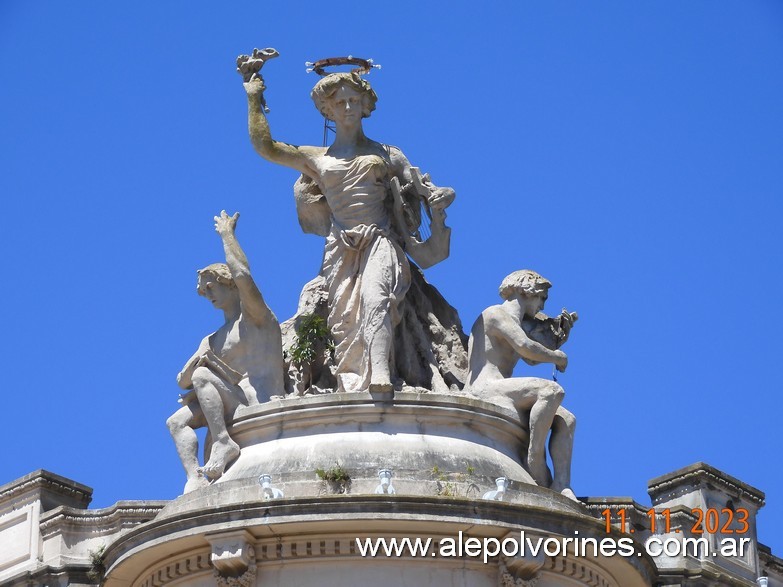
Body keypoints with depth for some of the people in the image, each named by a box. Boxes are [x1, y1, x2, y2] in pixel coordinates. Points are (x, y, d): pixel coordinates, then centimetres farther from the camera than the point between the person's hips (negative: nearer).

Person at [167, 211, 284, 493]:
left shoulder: (255, 316, 5)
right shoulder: (212, 341, 26)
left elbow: (243, 276, -16)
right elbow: (182, 381, 16)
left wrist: (227, 234, -2)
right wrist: (196, 362, -7)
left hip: (260, 407, -8)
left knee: (202, 376, -21)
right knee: (178, 420, -6)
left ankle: (224, 442, -30)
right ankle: (195, 478, -27)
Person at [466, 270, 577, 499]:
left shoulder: (514, 322, 29)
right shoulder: (497, 313, -3)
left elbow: (531, 359, 36)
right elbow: (526, 347, -17)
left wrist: (558, 338, 25)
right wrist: (557, 357, -3)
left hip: (499, 395, 11)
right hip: (484, 390, -11)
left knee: (566, 420, 1)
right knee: (552, 390, -30)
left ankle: (561, 484, -16)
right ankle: (534, 462, -28)